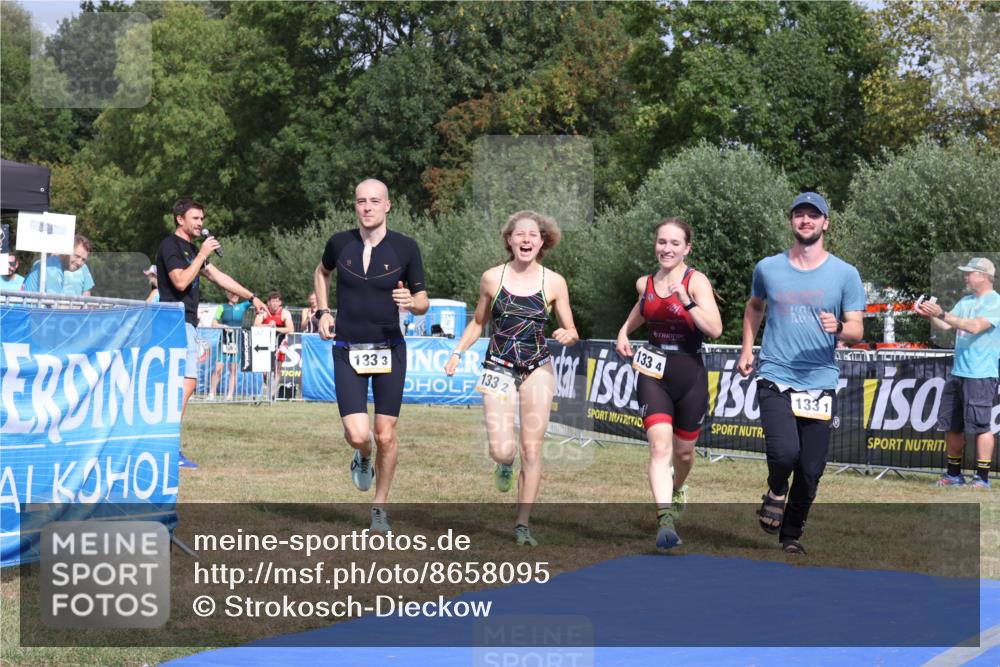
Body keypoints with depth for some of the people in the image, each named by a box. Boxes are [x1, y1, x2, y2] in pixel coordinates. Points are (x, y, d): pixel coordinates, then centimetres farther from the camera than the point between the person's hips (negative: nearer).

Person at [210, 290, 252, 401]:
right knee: (218, 368, -7)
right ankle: (212, 393, -4)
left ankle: (230, 394, 6)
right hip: (224, 341, -2)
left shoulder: (242, 306, 10)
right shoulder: (222, 307, 5)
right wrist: (223, 326, -15)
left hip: (237, 341, 2)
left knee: (234, 369, 3)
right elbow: (214, 323, 0)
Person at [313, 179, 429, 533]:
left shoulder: (405, 247, -5)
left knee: (385, 436, 2)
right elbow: (321, 271, 23)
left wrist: (411, 302, -21)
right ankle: (363, 457, 27)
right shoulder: (339, 243, -1)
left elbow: (423, 301, 2)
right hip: (347, 351, 0)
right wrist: (323, 311, 10)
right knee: (357, 434, -12)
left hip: (389, 350, 0)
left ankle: (380, 506, 21)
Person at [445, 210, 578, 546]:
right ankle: (505, 465, 27)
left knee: (532, 449, -3)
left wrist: (567, 335, -18)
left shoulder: (554, 283, -1)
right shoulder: (492, 278, 1)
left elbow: (572, 332, 5)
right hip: (498, 368, 0)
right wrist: (457, 352, 2)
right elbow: (478, 322, 14)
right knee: (502, 451, -12)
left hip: (538, 370, 0)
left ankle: (522, 524, 7)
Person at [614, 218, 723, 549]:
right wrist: (624, 332, 13)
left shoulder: (696, 281, -9)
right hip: (653, 375, 2)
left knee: (684, 450, 16)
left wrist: (686, 301, -32)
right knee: (660, 445, -17)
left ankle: (678, 488, 50)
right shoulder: (645, 283, 5)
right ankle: (665, 520, -26)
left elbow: (715, 329, -23)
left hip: (690, 376, -2)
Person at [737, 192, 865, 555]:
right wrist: (747, 349, 18)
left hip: (820, 384, 1)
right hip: (775, 378, -1)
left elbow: (857, 331, 1)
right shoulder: (768, 268, 7)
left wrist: (838, 328, -20)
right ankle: (775, 493, 11)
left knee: (811, 470, 2)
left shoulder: (845, 274, 3)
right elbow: (754, 307, 27)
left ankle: (791, 535, 24)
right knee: (785, 451, -22)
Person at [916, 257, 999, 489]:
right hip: (957, 372, 8)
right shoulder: (965, 301, 17)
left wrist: (942, 314, -24)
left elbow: (976, 326, -21)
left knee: (980, 426, -9)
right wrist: (931, 315, -6)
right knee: (951, 425, 10)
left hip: (981, 375, -8)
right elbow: (945, 326, 14)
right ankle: (954, 475, 20)